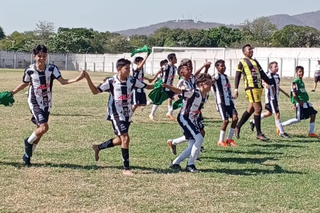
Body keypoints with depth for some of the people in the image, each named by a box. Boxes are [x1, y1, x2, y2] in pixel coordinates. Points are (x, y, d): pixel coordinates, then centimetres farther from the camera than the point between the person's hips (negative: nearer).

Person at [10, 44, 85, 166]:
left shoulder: (52, 69, -9)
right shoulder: (29, 70, -10)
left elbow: (62, 81, -16)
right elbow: (25, 84, 8)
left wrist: (77, 79, -31)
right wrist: (12, 93, 6)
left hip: (46, 104, 3)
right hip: (35, 103, -3)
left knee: (40, 129, 9)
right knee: (44, 127, -21)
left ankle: (27, 155, 25)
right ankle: (28, 142, 9)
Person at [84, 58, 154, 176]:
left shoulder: (132, 81, -1)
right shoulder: (111, 81, -10)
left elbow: (147, 86, 5)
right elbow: (95, 91, -3)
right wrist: (88, 79, -16)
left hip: (127, 114, 6)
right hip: (116, 114, -6)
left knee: (120, 140, 15)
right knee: (125, 138, -16)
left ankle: (98, 147, 40)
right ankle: (126, 168, -7)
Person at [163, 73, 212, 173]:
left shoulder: (205, 96, 4)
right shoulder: (194, 93, -21)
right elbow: (179, 91, -31)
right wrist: (167, 86, -46)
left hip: (193, 120, 9)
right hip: (184, 118, -9)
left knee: (193, 146, 9)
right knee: (199, 138, -19)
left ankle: (175, 163, 20)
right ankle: (190, 165, -9)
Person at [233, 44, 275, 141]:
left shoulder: (255, 61, 22)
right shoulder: (242, 62, 0)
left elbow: (262, 74, 25)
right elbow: (237, 76, -4)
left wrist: (271, 83, 20)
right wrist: (236, 90, -12)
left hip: (259, 87, 8)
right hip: (251, 88, -8)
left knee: (250, 110, 11)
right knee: (258, 109, -11)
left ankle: (238, 127, 24)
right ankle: (259, 134, -5)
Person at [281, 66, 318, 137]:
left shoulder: (301, 81, 15)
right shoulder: (295, 81, -14)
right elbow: (294, 94, -20)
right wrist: (299, 102, -17)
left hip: (305, 102, 9)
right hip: (300, 103, -9)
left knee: (313, 114, 2)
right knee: (298, 119, -8)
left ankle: (311, 132, 10)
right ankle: (280, 125, 2)